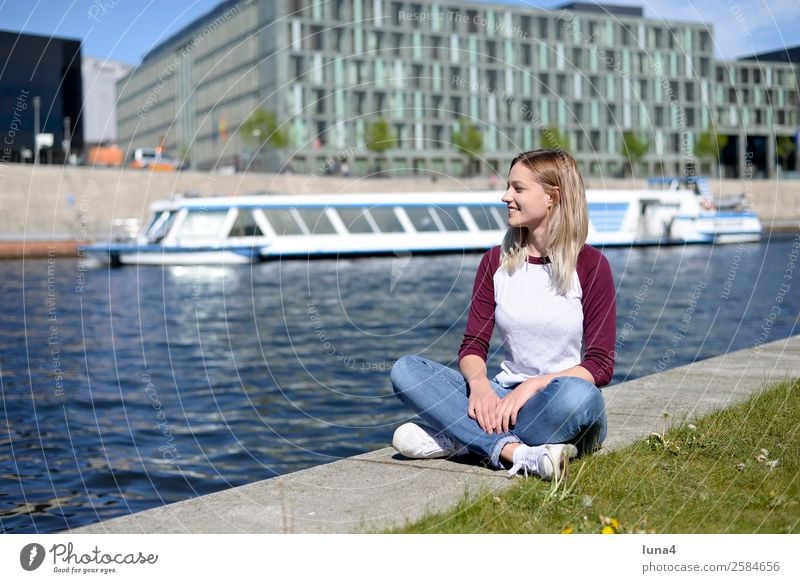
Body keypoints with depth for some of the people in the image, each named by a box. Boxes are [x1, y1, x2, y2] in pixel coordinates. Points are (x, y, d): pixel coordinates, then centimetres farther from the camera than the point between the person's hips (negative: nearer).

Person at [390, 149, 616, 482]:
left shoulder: (590, 265, -4)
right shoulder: (496, 261, 8)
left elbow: (600, 365, -8)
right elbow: (473, 345, 4)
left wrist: (533, 385, -21)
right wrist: (480, 385, -18)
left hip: (562, 411, -3)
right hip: (505, 399, 4)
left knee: (577, 394, -40)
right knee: (405, 370, -17)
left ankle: (454, 440, -23)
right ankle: (515, 452, -31)